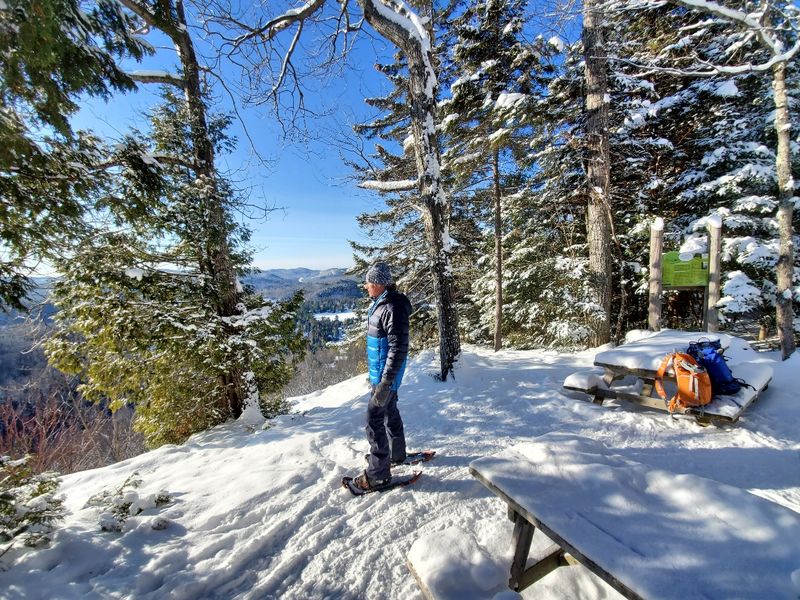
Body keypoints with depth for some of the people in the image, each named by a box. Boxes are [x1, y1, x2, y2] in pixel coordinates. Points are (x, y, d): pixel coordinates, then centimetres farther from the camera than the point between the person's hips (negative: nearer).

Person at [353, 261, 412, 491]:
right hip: (379, 370, 10)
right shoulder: (380, 303, 7)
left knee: (374, 420, 0)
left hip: (386, 374, -10)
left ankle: (378, 473, 17)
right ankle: (396, 453, 43)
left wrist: (385, 383, -24)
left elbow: (399, 348, -25)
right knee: (390, 412, 23)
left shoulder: (393, 308, -24)